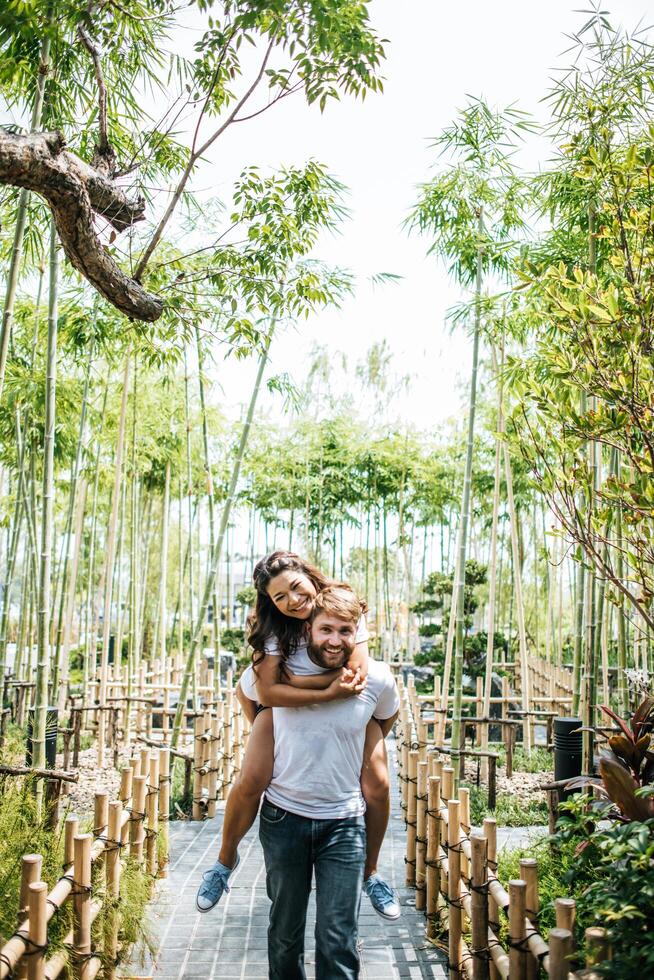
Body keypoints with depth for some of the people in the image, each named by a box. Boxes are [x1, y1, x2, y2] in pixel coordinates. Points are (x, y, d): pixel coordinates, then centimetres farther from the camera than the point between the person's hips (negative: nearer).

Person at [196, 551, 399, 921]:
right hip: (286, 705, 0)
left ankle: (371, 873, 11)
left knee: (378, 784, -15)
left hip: (347, 703, 1)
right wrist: (326, 693, -42)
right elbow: (268, 690, -33)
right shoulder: (274, 627, -23)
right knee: (251, 781, -19)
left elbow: (357, 672, -32)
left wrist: (298, 680, -28)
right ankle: (226, 860, 10)